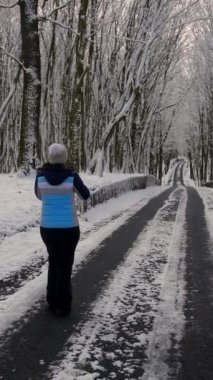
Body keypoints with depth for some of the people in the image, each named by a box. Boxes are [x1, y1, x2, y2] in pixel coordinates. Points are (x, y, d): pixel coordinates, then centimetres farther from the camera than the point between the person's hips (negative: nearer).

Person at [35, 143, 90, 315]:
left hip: (47, 227, 3)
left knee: (53, 261, 22)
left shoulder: (41, 175, -6)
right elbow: (86, 195, 4)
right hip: (69, 227, -2)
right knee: (65, 264, 11)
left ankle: (53, 301, 26)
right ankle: (63, 305, 15)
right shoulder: (72, 176, -11)